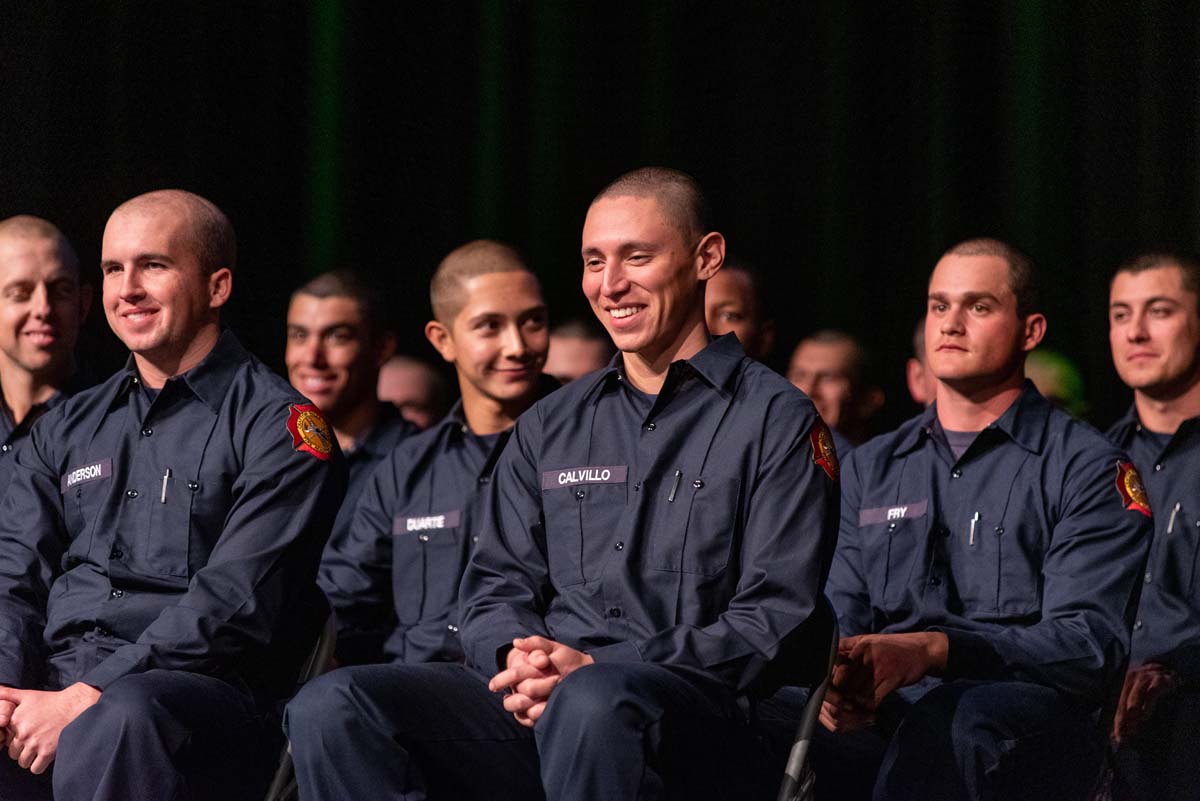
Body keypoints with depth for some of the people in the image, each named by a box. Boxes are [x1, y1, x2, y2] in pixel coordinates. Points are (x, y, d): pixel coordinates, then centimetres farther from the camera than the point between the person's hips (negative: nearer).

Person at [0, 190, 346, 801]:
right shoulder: (67, 430, 24)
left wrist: (89, 698, -17)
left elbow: (234, 603, -8)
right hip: (55, 675, 4)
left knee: (117, 720, -39)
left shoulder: (276, 428, 4)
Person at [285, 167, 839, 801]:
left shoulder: (777, 421, 7)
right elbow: (496, 583, 21)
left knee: (592, 702, -42)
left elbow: (773, 620, -2)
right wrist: (517, 657, -6)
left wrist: (596, 669, -13)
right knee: (331, 710, -21)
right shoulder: (548, 428, 25)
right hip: (534, 711, 5)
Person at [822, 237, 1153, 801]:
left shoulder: (1087, 469, 6)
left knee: (949, 718, -40)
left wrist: (935, 649, -22)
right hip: (889, 717, 3)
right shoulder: (869, 468, 24)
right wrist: (838, 680, -11)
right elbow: (841, 619, 16)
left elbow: (1089, 643, -6)